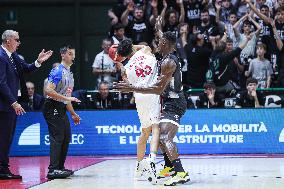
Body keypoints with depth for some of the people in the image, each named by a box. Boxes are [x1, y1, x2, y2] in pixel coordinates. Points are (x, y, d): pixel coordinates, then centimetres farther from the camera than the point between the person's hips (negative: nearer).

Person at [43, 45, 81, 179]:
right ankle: (53, 170, -16)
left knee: (66, 138, 12)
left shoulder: (69, 73, 19)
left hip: (61, 109, 10)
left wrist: (73, 114, 24)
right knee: (57, 138, -14)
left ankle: (60, 168, 19)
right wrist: (67, 98, -24)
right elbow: (48, 90, -23)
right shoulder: (58, 71, -12)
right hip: (53, 107, -10)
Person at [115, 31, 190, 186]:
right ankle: (169, 167, 36)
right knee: (158, 133, 25)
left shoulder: (168, 62, -20)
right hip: (170, 103, 11)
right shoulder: (170, 59, 13)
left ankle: (181, 173, -35)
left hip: (174, 104, -11)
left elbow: (158, 89, -25)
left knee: (165, 137, -24)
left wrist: (132, 88, -24)